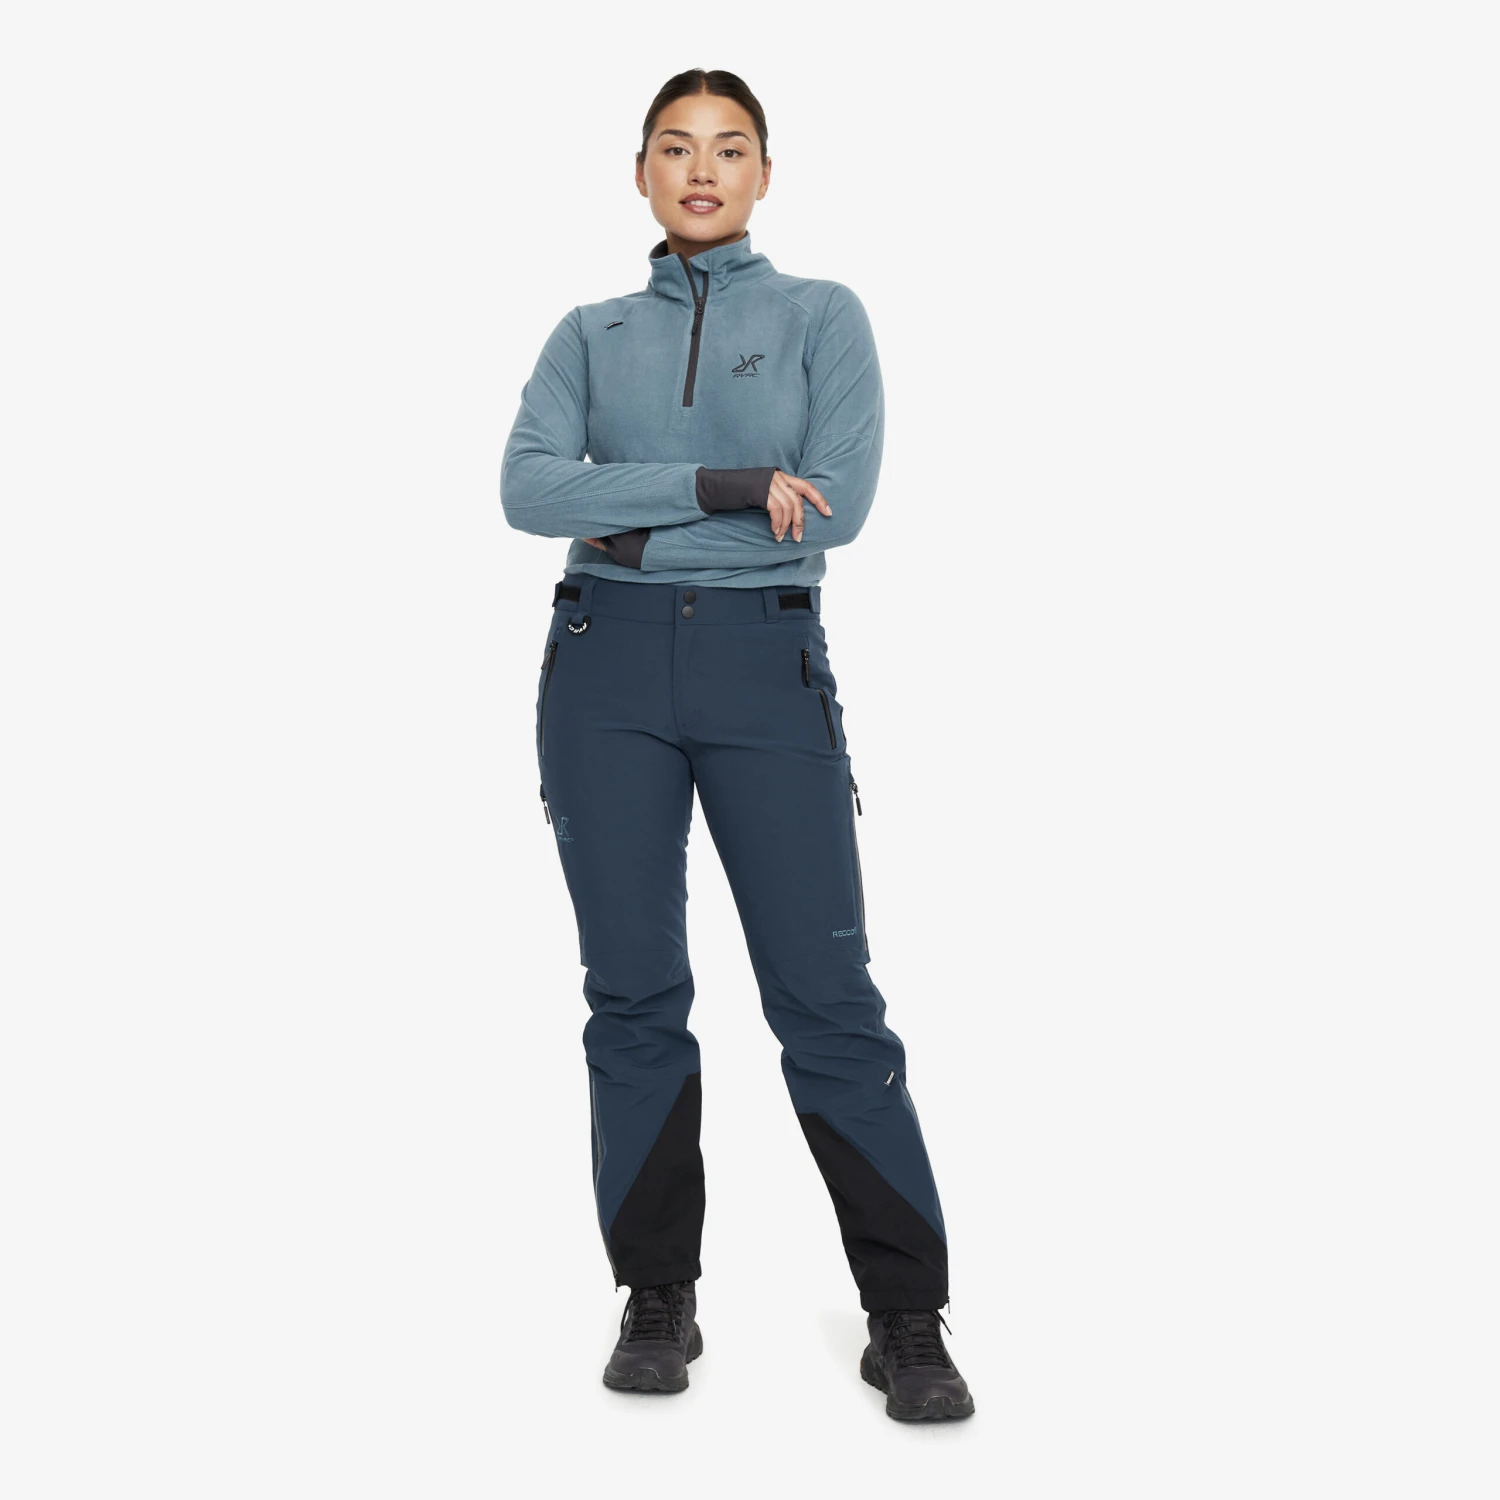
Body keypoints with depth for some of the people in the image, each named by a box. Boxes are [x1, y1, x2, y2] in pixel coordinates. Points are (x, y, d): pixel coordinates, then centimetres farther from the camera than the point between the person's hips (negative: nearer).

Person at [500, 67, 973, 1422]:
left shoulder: (823, 316, 7)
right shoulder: (592, 333, 12)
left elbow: (842, 500, -8)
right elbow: (529, 487, -5)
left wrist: (633, 517, -6)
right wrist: (718, 484, -16)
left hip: (769, 667, -2)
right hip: (608, 666, 2)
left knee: (826, 992, -5)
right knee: (635, 991, 4)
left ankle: (907, 1319, 5)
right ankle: (659, 1299, 17)